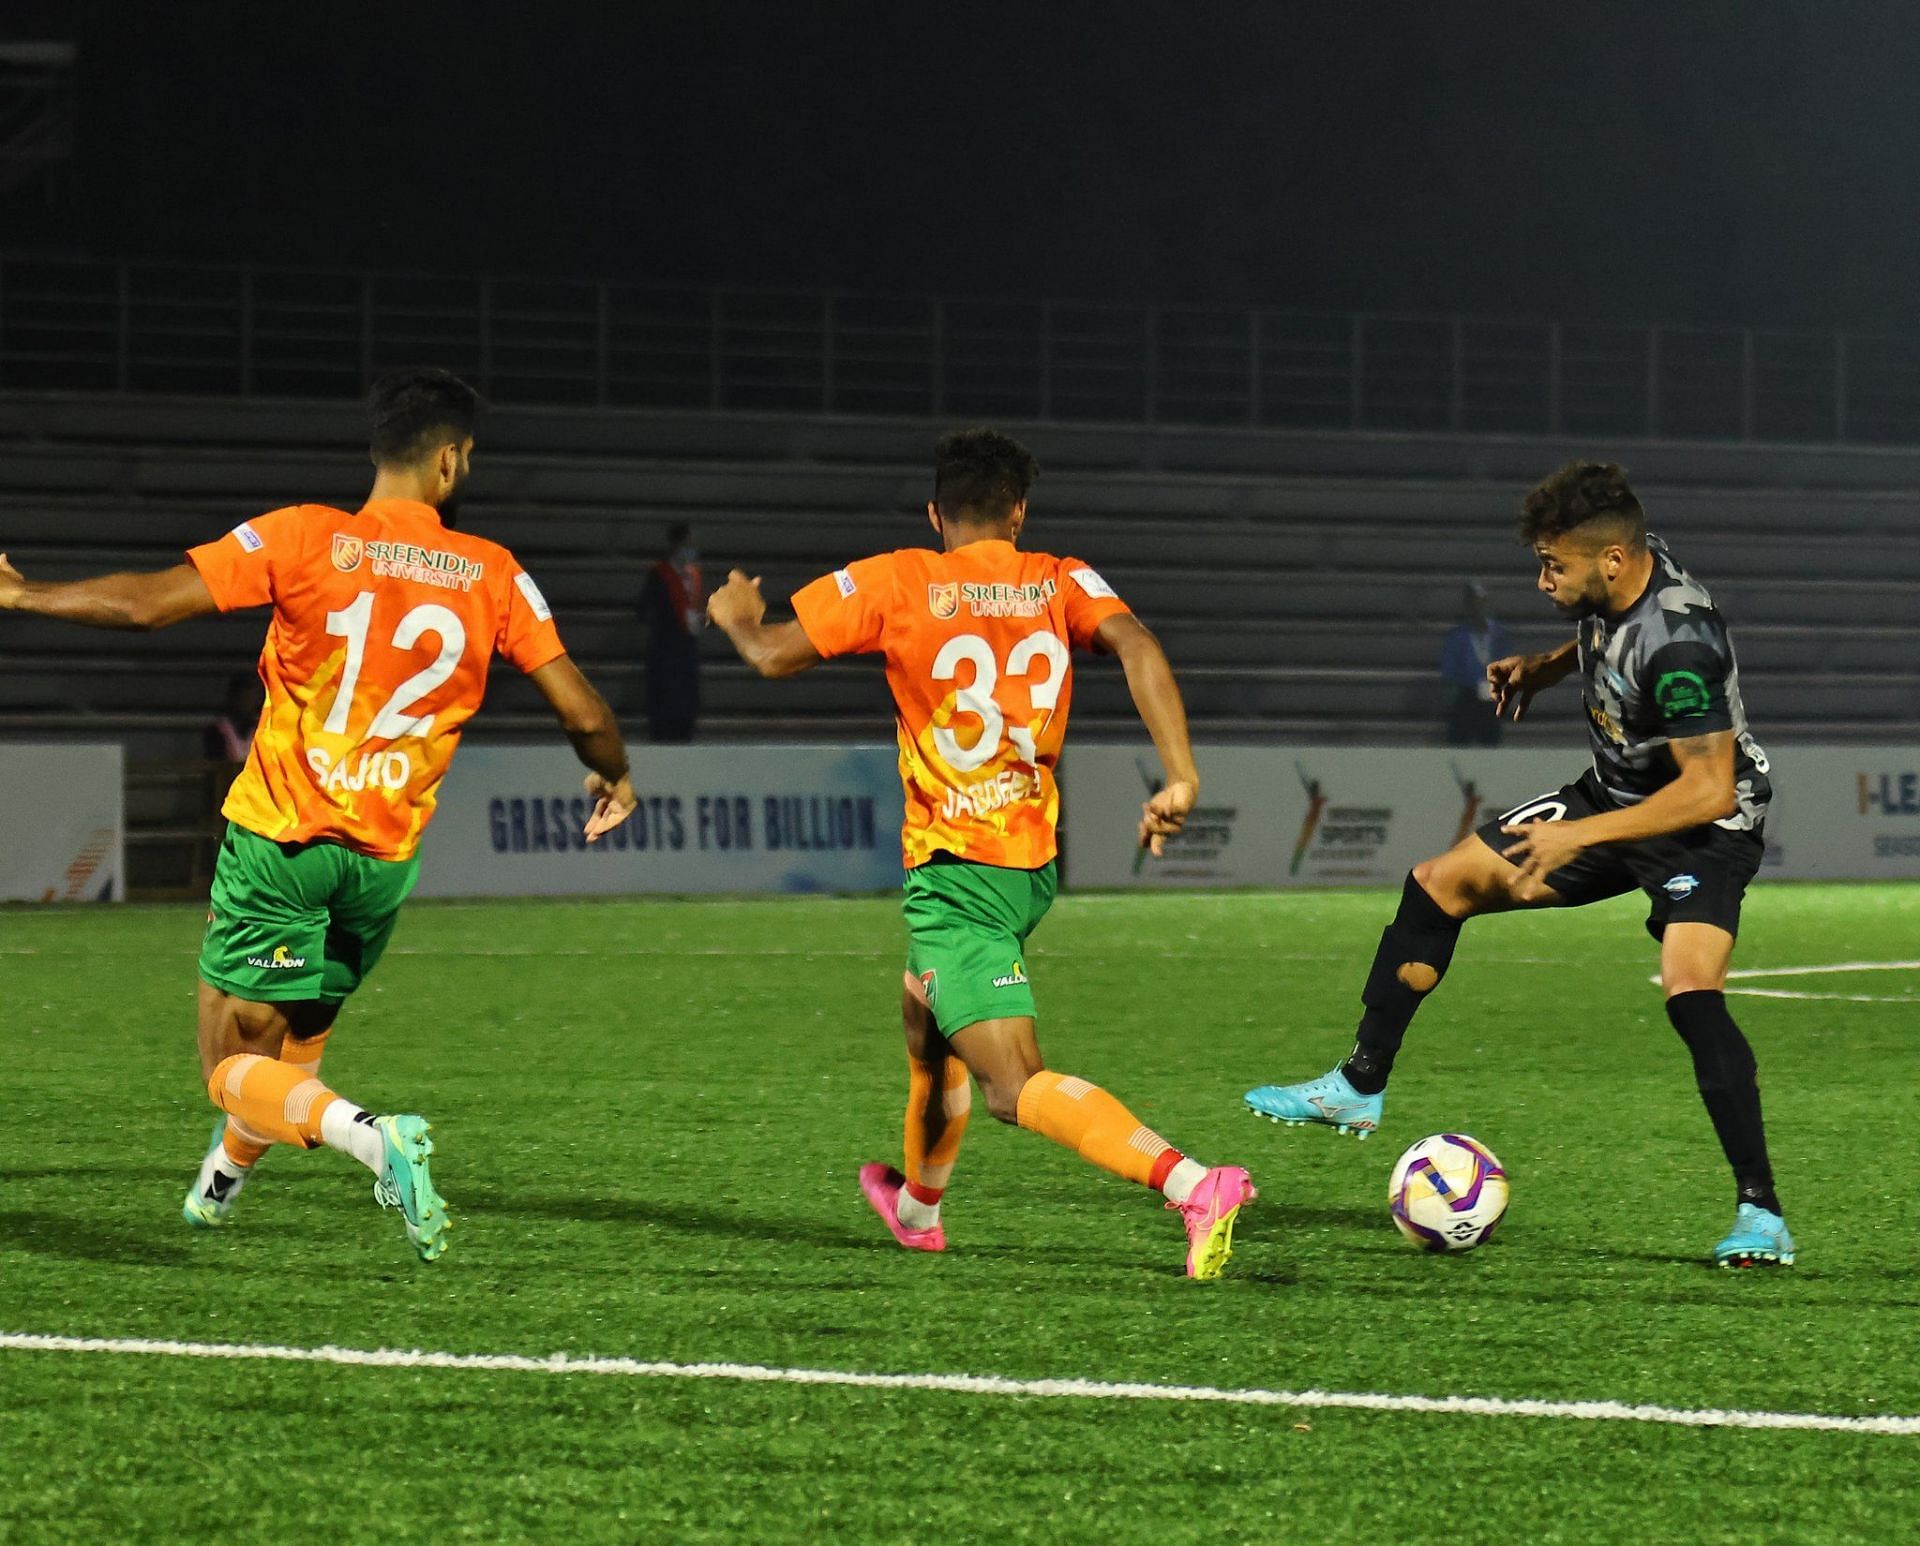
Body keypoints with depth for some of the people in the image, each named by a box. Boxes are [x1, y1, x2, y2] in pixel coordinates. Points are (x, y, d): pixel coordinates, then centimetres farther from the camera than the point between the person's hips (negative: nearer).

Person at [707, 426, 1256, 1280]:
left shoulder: (896, 583, -5)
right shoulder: (1059, 584, 4)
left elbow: (774, 654, -4)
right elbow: (1136, 645, -15)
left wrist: (737, 615, 20)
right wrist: (1180, 777, -20)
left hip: (953, 873, -7)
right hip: (1035, 865, 7)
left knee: (1017, 1088, -15)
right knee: (926, 1019, 33)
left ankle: (1192, 1184, -37)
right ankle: (918, 1206, 54)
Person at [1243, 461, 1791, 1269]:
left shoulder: (1679, 642, -34)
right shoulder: (1615, 586, -9)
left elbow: (1709, 789, -34)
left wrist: (1581, 835, -33)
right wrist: (1546, 666, 2)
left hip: (1701, 827, -9)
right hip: (1616, 796, 9)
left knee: (1690, 987, -30)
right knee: (1439, 881, 7)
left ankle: (1759, 1214, -25)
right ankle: (1360, 1087, 17)